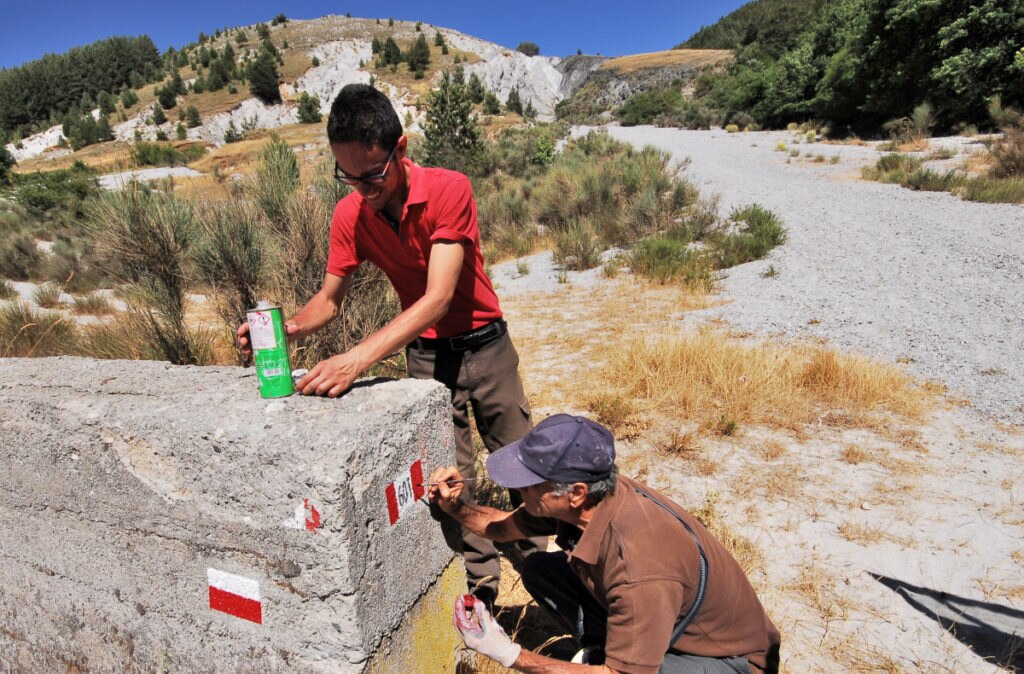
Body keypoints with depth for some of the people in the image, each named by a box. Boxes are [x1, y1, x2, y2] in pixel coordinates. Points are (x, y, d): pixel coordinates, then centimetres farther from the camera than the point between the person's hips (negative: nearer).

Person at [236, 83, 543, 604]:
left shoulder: (449, 189, -23)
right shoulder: (350, 215, -10)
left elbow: (438, 297, -32)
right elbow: (329, 299, -2)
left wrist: (360, 357, -42)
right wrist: (285, 329, -24)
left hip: (486, 346, -2)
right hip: (426, 356, 3)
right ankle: (482, 590, 24)